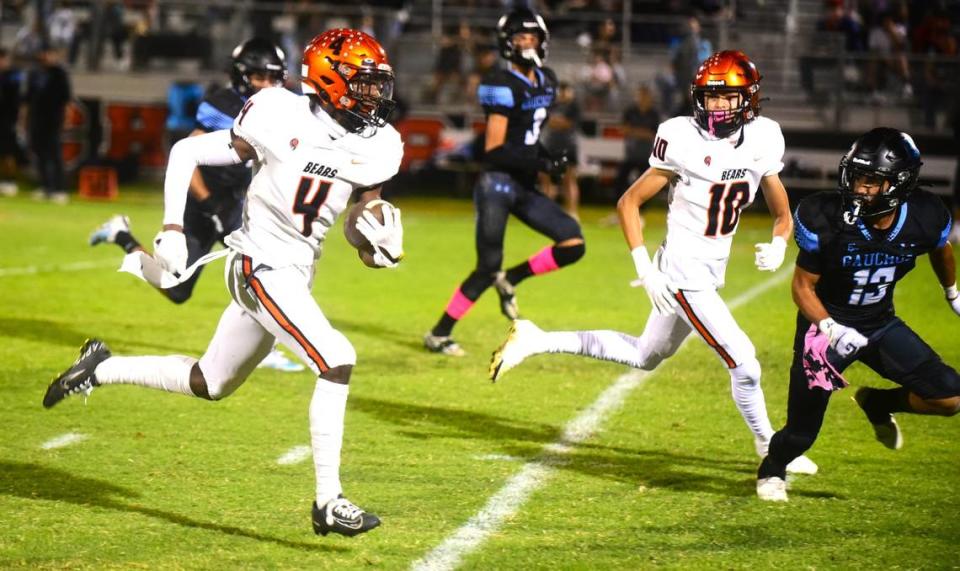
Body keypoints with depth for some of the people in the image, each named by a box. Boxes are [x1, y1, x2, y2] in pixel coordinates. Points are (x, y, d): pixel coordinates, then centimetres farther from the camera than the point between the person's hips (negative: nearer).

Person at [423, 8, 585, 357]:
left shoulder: (546, 82, 12)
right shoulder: (504, 86, -13)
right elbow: (494, 150, -18)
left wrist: (548, 159, 8)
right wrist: (542, 164, -23)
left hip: (524, 187, 8)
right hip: (498, 183, -8)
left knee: (573, 245, -1)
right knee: (488, 268, -8)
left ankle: (510, 280, 14)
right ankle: (439, 334, 4)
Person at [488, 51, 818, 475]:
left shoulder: (761, 141, 0)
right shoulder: (684, 141, -17)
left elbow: (783, 215, 10)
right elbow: (628, 203, -9)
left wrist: (777, 245, -13)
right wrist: (645, 271, -16)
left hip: (710, 276, 8)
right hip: (684, 275, -8)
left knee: (644, 357, 22)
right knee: (743, 364, -7)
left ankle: (538, 341, 29)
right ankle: (768, 446, 17)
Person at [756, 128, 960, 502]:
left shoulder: (925, 218, -17)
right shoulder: (827, 221, -27)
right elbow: (802, 286, -15)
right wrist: (830, 329, -31)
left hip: (880, 324, 3)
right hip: (828, 323, -3)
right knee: (802, 431, -5)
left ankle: (877, 404, 21)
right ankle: (772, 471, 31)